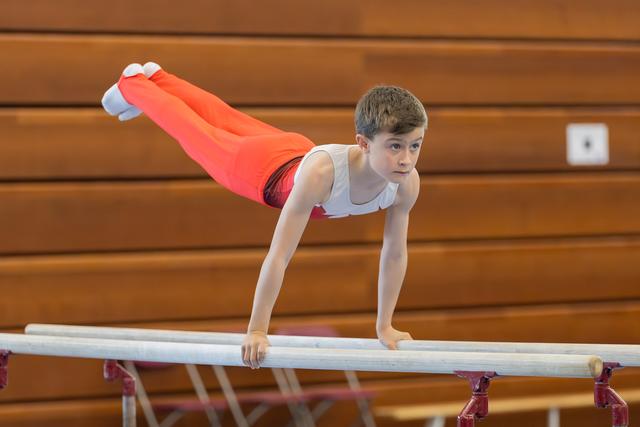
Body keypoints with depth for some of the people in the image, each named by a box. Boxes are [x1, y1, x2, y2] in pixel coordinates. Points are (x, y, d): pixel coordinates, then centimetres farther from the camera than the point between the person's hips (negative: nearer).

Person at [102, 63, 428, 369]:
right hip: (262, 167, -5)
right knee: (200, 135, 23)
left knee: (226, 122, 30)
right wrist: (256, 331, -45)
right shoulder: (322, 172, -51)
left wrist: (385, 326, -15)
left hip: (299, 156, 5)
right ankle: (134, 84, 53)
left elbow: (395, 253, -20)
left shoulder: (407, 182, -36)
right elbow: (278, 256, -47)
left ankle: (157, 79, 59)